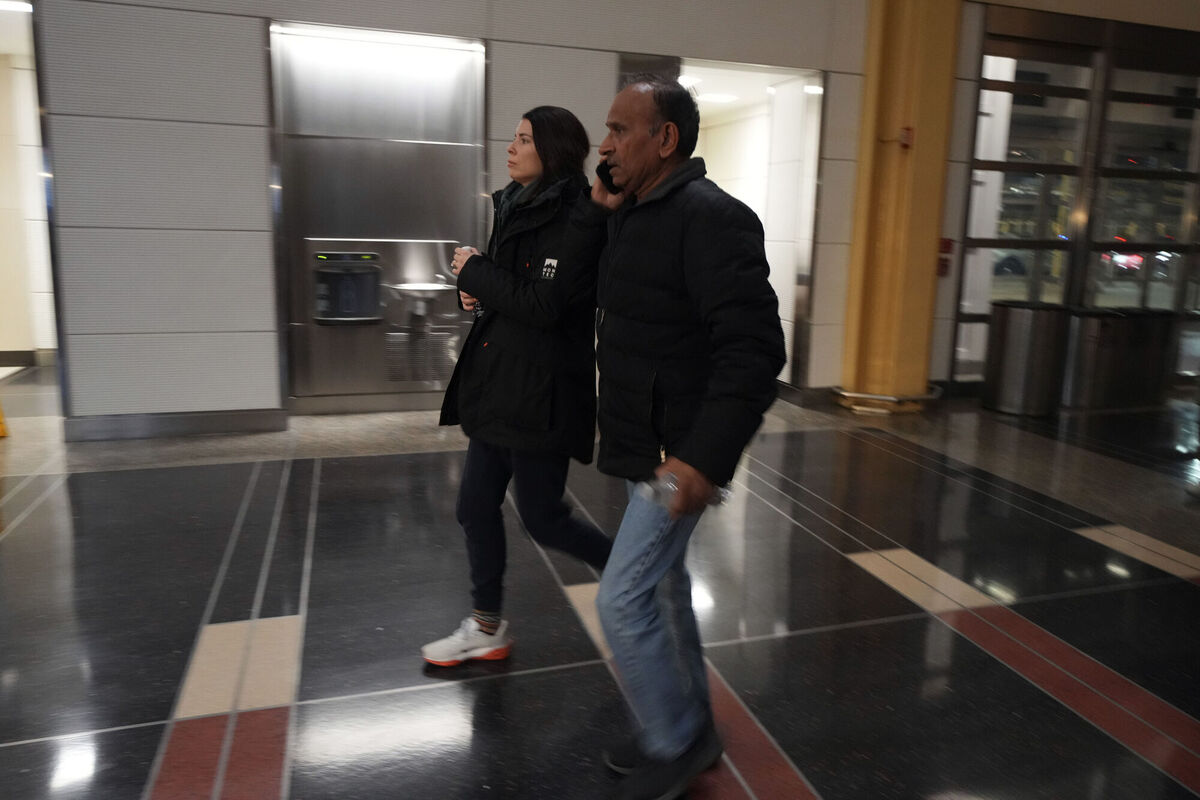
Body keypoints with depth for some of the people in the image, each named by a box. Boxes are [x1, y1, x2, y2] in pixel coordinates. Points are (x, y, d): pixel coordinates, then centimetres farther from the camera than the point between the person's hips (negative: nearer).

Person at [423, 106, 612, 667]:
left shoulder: (576, 221, -15)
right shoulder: (516, 208, 12)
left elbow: (542, 304, -22)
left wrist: (474, 271, -11)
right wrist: (478, 292, 0)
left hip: (542, 393, -9)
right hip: (497, 384, 9)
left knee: (542, 517, 2)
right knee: (476, 507, 13)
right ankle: (487, 629, 30)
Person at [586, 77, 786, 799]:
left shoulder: (710, 217, -19)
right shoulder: (638, 215, 11)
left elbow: (754, 348, -25)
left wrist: (705, 458, -31)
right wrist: (601, 215, 6)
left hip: (679, 453, -10)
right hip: (649, 445, 10)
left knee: (623, 601, -3)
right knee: (663, 584, 19)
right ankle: (690, 730, 38)